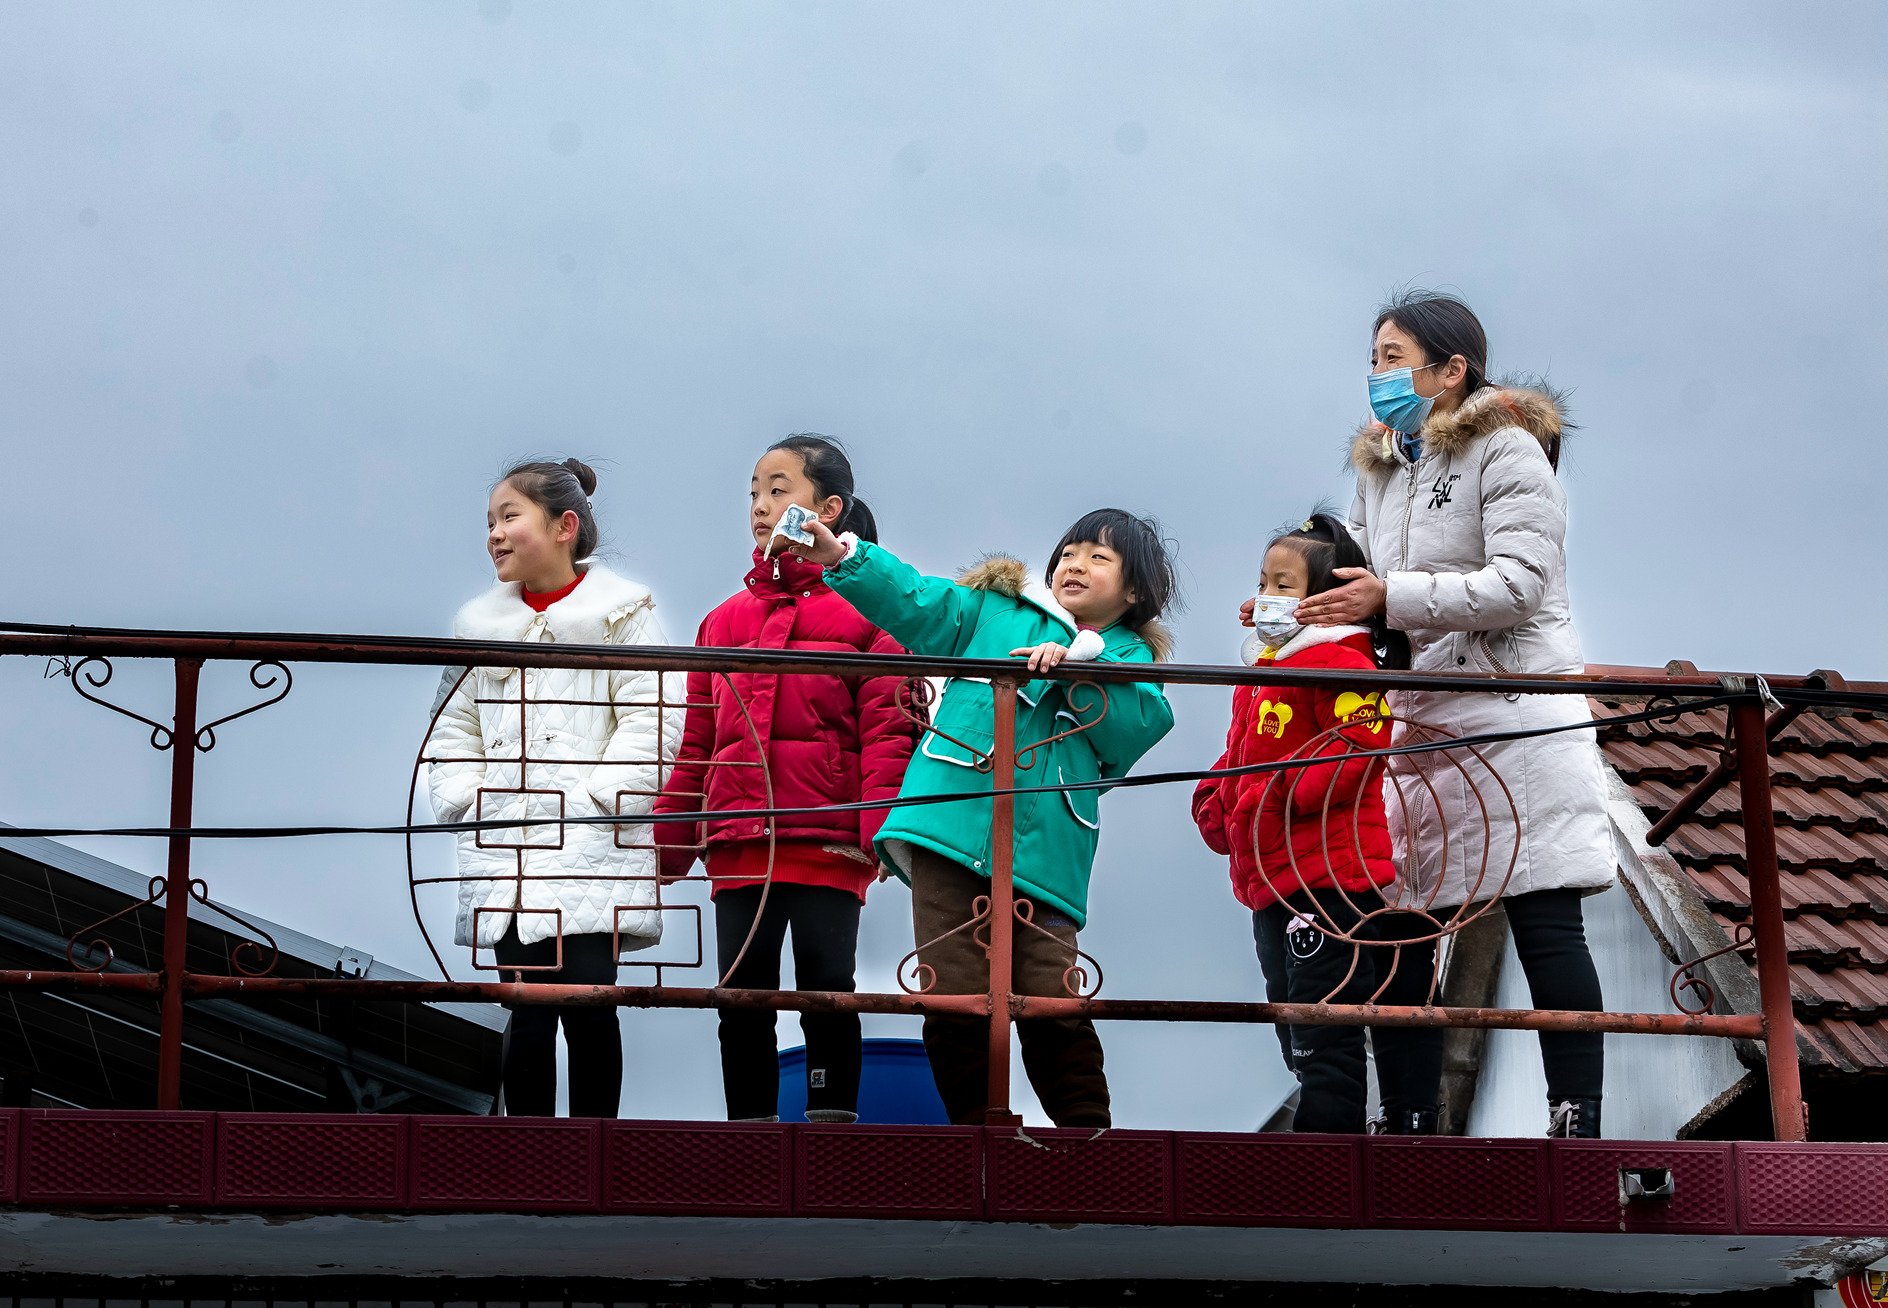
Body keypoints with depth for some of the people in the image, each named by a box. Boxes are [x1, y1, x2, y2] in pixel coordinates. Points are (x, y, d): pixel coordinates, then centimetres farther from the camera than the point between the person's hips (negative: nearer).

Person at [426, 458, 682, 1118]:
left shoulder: (621, 612, 4)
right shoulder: (480, 623, 18)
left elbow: (653, 718, -4)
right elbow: (452, 729, 20)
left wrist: (594, 799, -12)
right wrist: (468, 803, 3)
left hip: (593, 846, -4)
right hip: (504, 850, 4)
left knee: (587, 1007, -9)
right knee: (528, 1013, 0)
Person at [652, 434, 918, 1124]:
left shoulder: (865, 609, 1)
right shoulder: (725, 620, 17)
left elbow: (888, 731, -5)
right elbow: (698, 741, 19)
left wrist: (879, 829, -15)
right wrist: (669, 842, 16)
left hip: (827, 838, -5)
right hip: (738, 843, 5)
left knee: (827, 987, -3)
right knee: (742, 997, 5)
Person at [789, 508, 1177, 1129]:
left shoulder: (1131, 660, 19)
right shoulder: (992, 609, 18)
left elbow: (1138, 728, 0)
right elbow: (916, 601, 6)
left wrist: (1079, 666, -11)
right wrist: (842, 557, -9)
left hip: (1044, 855, 0)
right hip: (952, 832, 0)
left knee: (1052, 1007, -8)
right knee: (957, 1002, -5)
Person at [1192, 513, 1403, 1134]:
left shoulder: (1339, 662, -8)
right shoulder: (1261, 672, 22)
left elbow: (1363, 743, -21)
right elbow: (1238, 759, 30)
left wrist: (1288, 795, -22)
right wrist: (1216, 806, 10)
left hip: (1329, 879, -10)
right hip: (1271, 885, 10)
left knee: (1324, 1033, -10)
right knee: (1297, 1034, 14)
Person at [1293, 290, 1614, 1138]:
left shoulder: (1506, 450, -3)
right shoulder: (1379, 471, 21)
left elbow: (1520, 583, -14)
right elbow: (1362, 587, 23)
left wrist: (1391, 598, -17)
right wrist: (1294, 614, 2)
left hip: (1511, 711, -7)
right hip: (1414, 718, 7)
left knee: (1544, 920, -9)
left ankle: (1577, 1124, -9)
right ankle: (1408, 1131, 4)